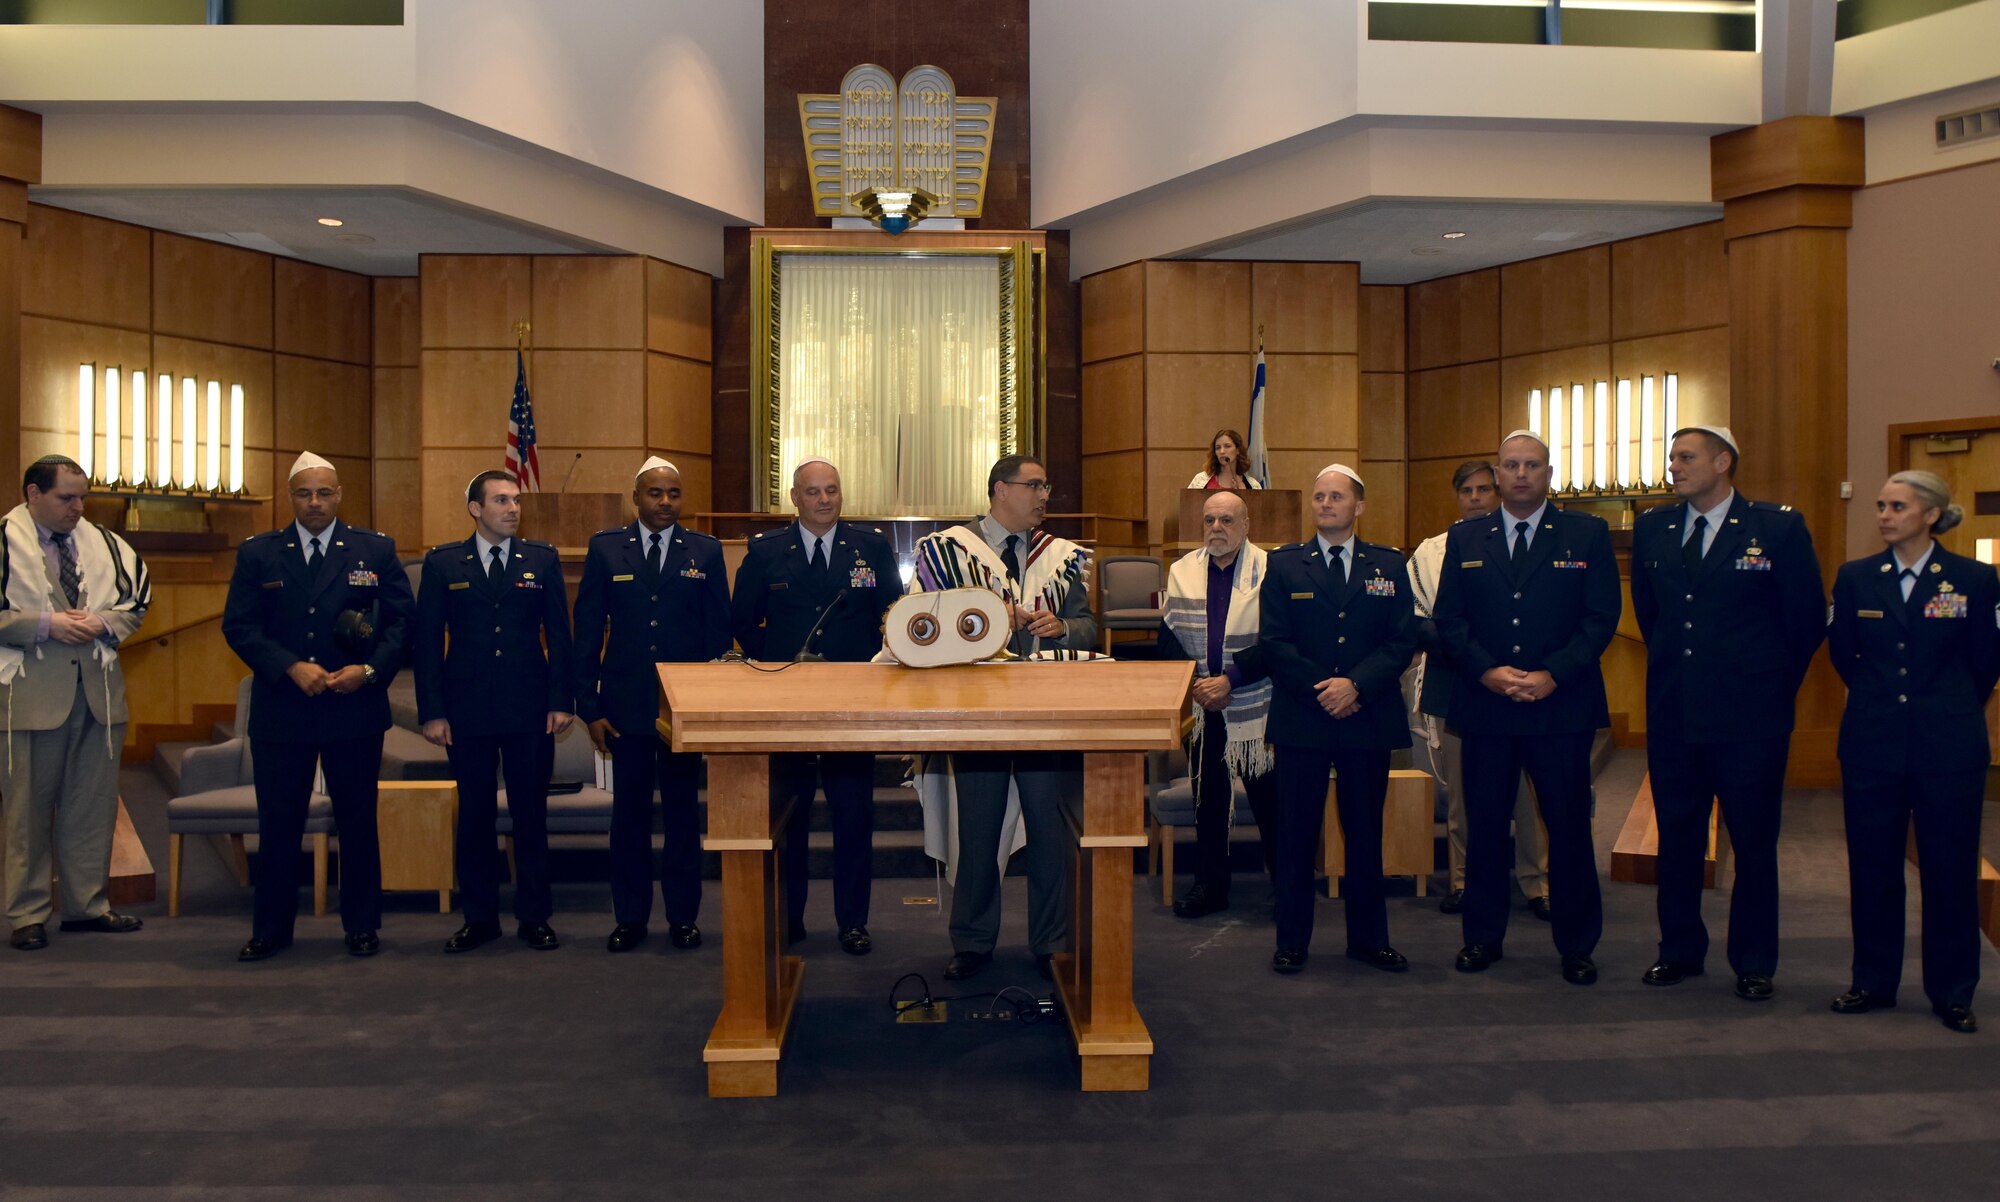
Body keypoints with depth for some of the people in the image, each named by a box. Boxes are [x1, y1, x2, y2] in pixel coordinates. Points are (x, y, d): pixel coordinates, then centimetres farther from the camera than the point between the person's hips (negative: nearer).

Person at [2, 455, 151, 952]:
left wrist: (103, 622, -4)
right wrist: (46, 624, -17)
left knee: (94, 804, 10)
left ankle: (88, 904, 21)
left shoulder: (103, 543, 11)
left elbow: (137, 599, 14)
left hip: (99, 692, 5)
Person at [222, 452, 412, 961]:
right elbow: (238, 625, -1)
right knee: (278, 823, 8)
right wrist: (292, 668, -14)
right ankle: (271, 928, 21)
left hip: (355, 708, 0)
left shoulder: (376, 550, 4)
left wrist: (370, 669, -13)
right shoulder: (257, 553, 5)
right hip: (280, 711, 1)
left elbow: (401, 620, 2)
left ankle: (362, 925, 19)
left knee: (358, 821, 7)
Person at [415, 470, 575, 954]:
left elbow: (558, 636, 4)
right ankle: (479, 917, 20)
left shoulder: (543, 560, 5)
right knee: (474, 815, 8)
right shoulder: (442, 563, 4)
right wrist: (431, 711, -4)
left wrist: (560, 702, -4)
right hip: (467, 711, 0)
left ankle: (534, 917, 17)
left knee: (530, 814, 6)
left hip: (529, 709, 0)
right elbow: (427, 642, 2)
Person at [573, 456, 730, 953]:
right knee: (629, 813, 8)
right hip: (625, 704, 0)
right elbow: (587, 632, 2)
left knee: (682, 813, 8)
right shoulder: (605, 548, 3)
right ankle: (630, 917, 19)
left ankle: (683, 916, 19)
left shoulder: (705, 552, 3)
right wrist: (589, 707, -3)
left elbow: (719, 633, 3)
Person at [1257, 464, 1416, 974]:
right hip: (1300, 720, -1)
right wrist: (1321, 689, -13)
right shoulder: (1285, 564, 6)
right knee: (1296, 832, 3)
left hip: (1368, 719, 1)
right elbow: (1273, 644, -1)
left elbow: (1402, 641, 0)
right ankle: (1291, 941, 13)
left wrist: (1356, 685, -15)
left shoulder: (1388, 566, 8)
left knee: (1365, 832, 9)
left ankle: (1369, 938, 22)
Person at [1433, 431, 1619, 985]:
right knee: (1484, 826, 7)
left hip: (1562, 706, -1)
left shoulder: (1587, 534, 4)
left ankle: (1576, 945, 17)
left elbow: (1602, 617, -2)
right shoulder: (1464, 539, 10)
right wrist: (1487, 671, -11)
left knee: (1569, 828, 4)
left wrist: (1551, 674, -14)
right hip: (1485, 706, 2)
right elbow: (1449, 620, 5)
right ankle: (1483, 936, 20)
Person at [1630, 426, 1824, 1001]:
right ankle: (1680, 950, 25)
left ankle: (1753, 963, 21)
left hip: (1749, 717, -3)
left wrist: (1772, 685, 5)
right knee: (1676, 839, 11)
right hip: (1672, 714, 4)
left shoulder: (1779, 527, -5)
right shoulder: (1652, 528, 6)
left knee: (1754, 844, 7)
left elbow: (1808, 619, 0)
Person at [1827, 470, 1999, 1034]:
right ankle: (1873, 982, 20)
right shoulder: (1854, 577, 2)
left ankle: (1953, 992, 17)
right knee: (1872, 865, 7)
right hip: (1872, 742, 2)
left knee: (1950, 868, 5)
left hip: (1948, 745, -2)